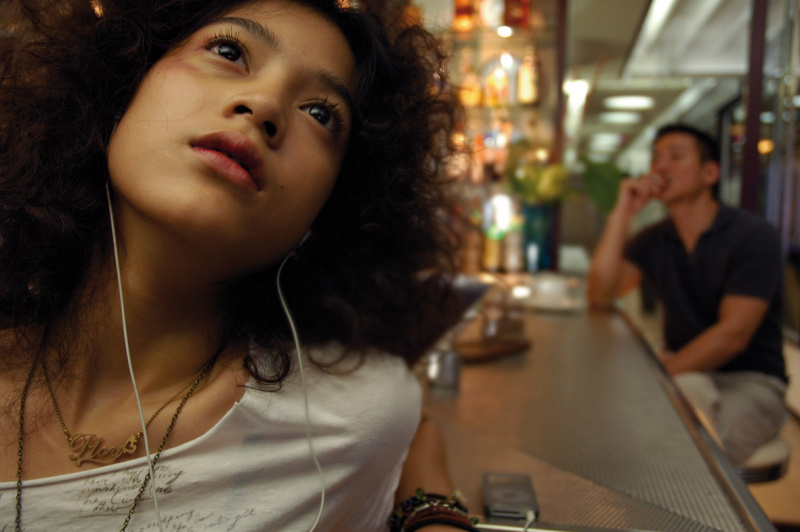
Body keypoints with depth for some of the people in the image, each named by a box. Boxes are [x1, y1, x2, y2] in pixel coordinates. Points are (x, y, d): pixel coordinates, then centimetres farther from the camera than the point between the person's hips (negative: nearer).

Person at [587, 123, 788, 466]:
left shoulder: (753, 236, -11)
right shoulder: (653, 241, 5)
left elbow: (732, 334, -19)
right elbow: (600, 295, -10)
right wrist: (622, 213, -13)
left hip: (751, 378, -4)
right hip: (685, 372, 4)